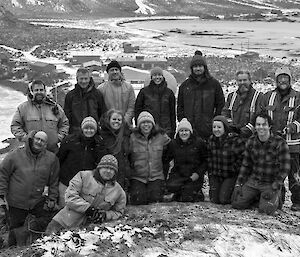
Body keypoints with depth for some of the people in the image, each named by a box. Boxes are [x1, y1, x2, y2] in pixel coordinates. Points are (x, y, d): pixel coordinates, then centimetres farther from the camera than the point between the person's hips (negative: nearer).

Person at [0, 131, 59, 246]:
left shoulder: (51, 159, -2)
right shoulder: (15, 155, -8)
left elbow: (53, 182, 7)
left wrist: (52, 198, 3)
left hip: (37, 201, 2)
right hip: (16, 201, -2)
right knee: (15, 229, 8)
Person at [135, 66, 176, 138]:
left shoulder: (169, 92, 9)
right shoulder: (144, 91, 4)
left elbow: (173, 113, 12)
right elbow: (137, 110, 8)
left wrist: (173, 130, 8)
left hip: (165, 131, 1)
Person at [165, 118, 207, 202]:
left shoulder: (199, 143, -2)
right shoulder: (173, 144, 3)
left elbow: (205, 161, 2)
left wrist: (198, 173, -11)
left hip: (193, 176, -2)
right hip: (178, 175, 2)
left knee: (186, 198, -18)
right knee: (171, 187, -29)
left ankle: (197, 193, 17)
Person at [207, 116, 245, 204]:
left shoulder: (235, 140, -19)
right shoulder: (211, 139, 0)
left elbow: (242, 158, -12)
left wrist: (233, 169, -11)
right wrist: (210, 173, 8)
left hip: (230, 176, -5)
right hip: (215, 175, 5)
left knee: (224, 200, -9)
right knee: (214, 200, 2)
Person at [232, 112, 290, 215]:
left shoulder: (280, 143, -13)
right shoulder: (251, 142, 1)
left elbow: (285, 169, -12)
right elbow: (245, 165, 10)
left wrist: (273, 189, -18)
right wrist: (238, 184, 2)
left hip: (272, 184, -4)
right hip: (253, 181, 4)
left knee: (266, 209, -23)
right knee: (237, 204, -11)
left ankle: (275, 199, 11)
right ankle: (256, 197, 18)